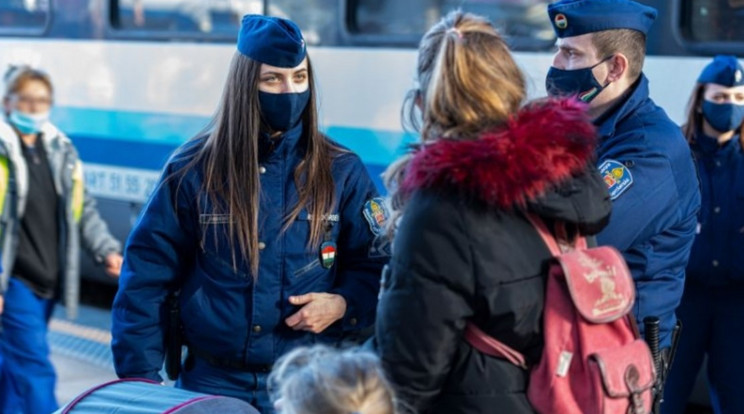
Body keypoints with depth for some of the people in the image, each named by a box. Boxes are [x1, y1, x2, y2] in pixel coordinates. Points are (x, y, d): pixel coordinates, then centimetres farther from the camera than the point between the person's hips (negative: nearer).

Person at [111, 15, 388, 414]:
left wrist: (343, 305, -15)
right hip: (213, 380, 0)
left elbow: (379, 266, 5)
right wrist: (141, 378, -7)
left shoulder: (340, 172, -1)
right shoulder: (195, 169, -3)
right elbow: (145, 277, -1)